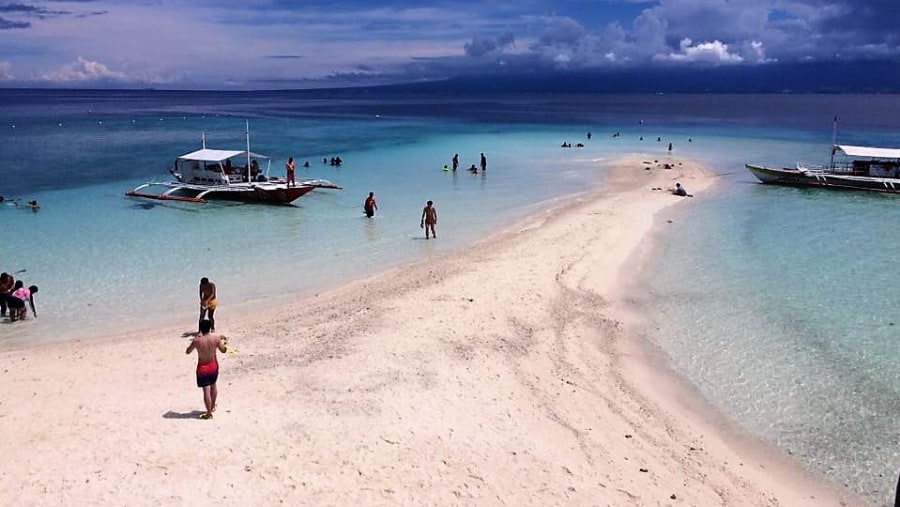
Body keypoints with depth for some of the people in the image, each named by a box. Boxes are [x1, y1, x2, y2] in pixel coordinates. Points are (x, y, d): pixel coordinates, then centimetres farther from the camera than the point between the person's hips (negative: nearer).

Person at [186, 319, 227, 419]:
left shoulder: (197, 340, -19)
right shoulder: (215, 338, -13)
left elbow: (187, 352, -3)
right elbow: (223, 350, 1)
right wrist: (225, 342, 21)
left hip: (202, 368, -4)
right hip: (213, 365, 4)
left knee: (206, 390, 1)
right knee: (213, 386, 25)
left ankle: (209, 413, 8)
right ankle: (213, 406, 43)